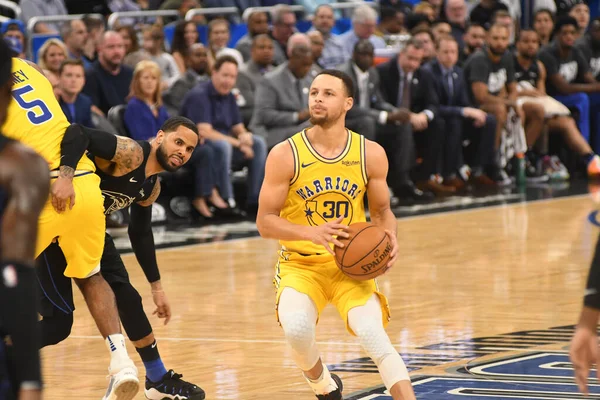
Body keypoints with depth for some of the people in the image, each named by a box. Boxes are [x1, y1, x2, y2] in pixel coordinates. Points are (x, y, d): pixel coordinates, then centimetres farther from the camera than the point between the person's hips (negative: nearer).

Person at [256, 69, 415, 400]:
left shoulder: (371, 154, -4)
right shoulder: (285, 155, -11)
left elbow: (382, 211, 9)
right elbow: (265, 222, -9)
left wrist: (389, 237, -14)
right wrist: (312, 233, -26)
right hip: (300, 264, -1)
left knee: (372, 333, -23)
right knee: (296, 328, -27)